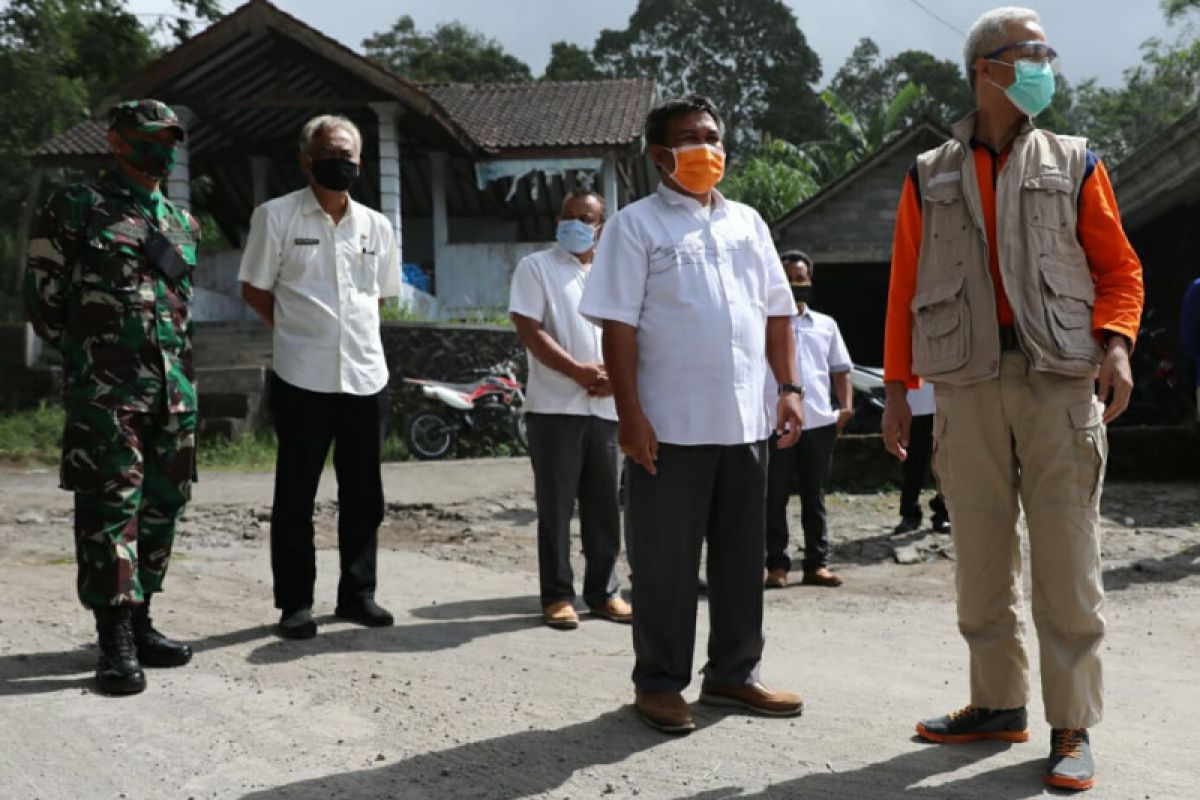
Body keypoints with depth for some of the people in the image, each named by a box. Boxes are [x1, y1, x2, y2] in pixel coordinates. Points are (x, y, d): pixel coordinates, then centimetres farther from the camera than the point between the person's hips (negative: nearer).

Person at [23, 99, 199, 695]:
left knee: (162, 509, 9)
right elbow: (43, 296, -1)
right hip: (106, 392, -6)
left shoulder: (183, 225, 17)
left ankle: (139, 623, 22)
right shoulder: (78, 207, -1)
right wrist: (88, 355, 5)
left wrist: (175, 365, 16)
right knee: (110, 510, -5)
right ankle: (116, 642, -1)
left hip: (174, 389, 7)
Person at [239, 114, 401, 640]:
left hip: (367, 376, 4)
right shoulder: (276, 216, -2)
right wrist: (298, 328, 3)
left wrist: (349, 328, 10)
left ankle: (357, 593, 23)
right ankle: (295, 602, 12)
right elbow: (254, 290, 3)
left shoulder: (376, 225, 10)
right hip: (302, 378, -4)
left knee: (364, 494, 10)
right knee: (296, 494, 3)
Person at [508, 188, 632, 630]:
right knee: (555, 506, -1)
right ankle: (557, 596, 7)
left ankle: (603, 591, 18)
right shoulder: (536, 267, 2)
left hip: (604, 407, 4)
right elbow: (530, 331, -8)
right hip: (555, 407, -4)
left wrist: (615, 375, -7)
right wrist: (580, 371, -15)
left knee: (603, 505, 8)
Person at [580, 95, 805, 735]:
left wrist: (789, 387, 7)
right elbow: (619, 326, -8)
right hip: (670, 424, -5)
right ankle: (659, 683, 14)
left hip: (745, 421, 6)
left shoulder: (746, 222, 16)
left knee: (742, 555, 12)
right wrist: (629, 414, -15)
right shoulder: (636, 224, -1)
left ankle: (733, 673, 25)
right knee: (665, 560, 2)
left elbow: (776, 313, 18)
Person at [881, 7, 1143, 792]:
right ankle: (999, 703, 22)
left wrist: (1115, 342, -10)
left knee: (1066, 556, -3)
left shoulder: (1075, 164, 10)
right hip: (968, 383, 1)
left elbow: (1119, 265, 8)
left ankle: (1073, 728, 6)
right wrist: (897, 387, 5)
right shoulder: (930, 177, 11)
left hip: (1059, 380, -1)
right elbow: (906, 287, 10)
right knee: (980, 556, 7)